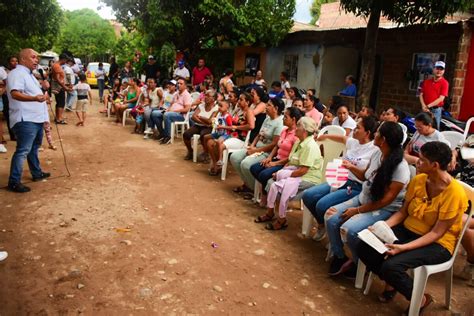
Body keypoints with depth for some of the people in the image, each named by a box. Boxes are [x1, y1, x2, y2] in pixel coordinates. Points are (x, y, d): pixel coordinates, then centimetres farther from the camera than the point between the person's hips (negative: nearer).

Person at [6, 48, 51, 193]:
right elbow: (15, 94, -30)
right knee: (23, 150, -11)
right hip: (25, 120, -11)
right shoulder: (17, 73, -14)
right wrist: (35, 98, -43)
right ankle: (14, 182, -6)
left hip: (36, 118, 11)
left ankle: (37, 173, 34)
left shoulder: (28, 74, 19)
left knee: (34, 148, 21)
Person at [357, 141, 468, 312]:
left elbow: (437, 233, -20)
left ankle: (420, 299, 2)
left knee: (391, 266, -29)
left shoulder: (454, 192, -21)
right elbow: (402, 212, 5)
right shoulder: (418, 180, -3)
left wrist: (404, 247, -28)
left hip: (437, 244, -6)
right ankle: (391, 281, 14)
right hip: (407, 230, 6)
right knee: (364, 248, -14)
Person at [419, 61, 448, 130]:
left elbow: (441, 98, -11)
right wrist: (423, 106, -11)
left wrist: (428, 106, -17)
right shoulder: (426, 81, 10)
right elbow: (421, 94, 6)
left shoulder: (444, 83, -4)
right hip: (425, 109, 4)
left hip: (436, 110, -4)